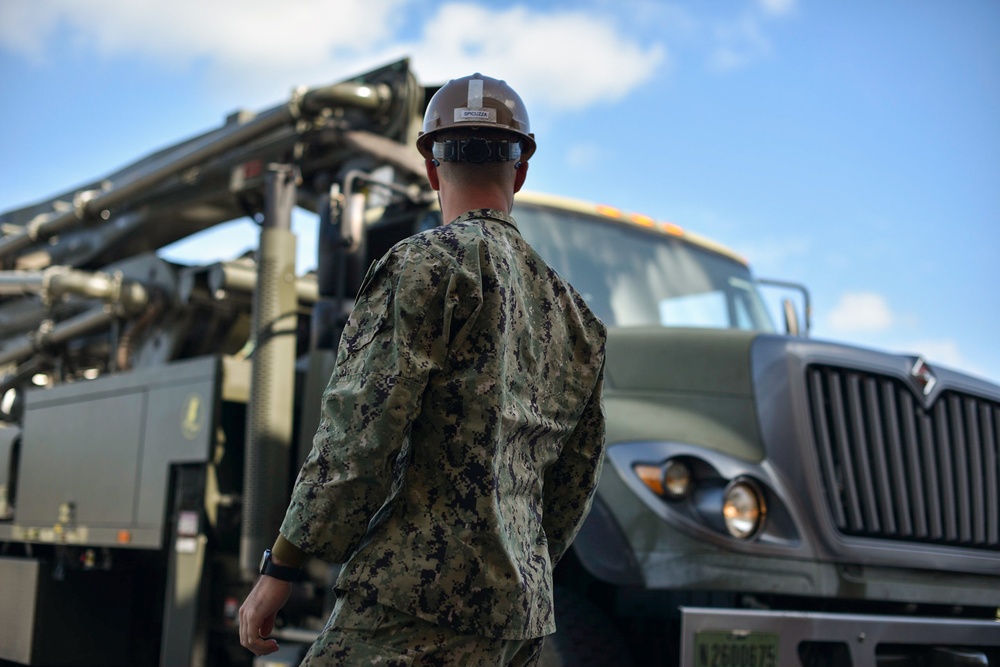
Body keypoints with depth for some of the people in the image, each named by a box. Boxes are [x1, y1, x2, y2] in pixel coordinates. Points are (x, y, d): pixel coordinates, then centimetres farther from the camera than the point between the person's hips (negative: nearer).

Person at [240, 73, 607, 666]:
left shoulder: (426, 263, -6)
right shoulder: (572, 311, 16)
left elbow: (363, 430, -14)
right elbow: (575, 483, 19)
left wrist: (280, 567, -6)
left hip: (421, 600, -8)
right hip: (523, 616, 8)